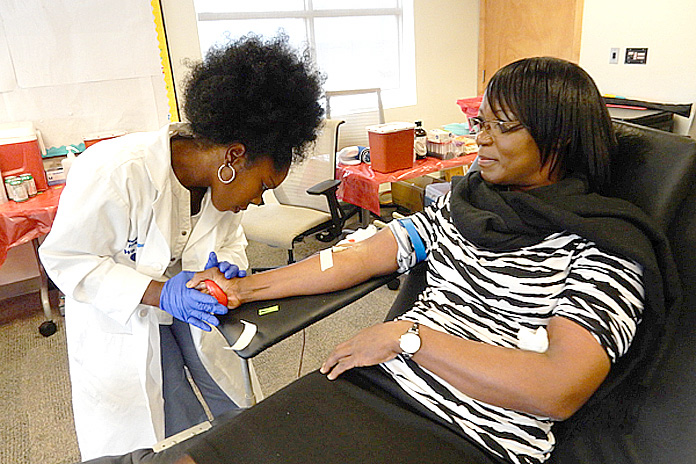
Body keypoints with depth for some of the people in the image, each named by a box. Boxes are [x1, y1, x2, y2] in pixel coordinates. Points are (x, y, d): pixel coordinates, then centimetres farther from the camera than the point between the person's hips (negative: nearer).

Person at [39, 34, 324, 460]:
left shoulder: (222, 181, -13)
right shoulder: (117, 173, -33)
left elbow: (231, 237, 5)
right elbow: (64, 259, -23)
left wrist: (229, 265, -20)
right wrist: (159, 293, -34)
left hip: (192, 308, 6)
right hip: (121, 324, -5)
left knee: (236, 412, 16)